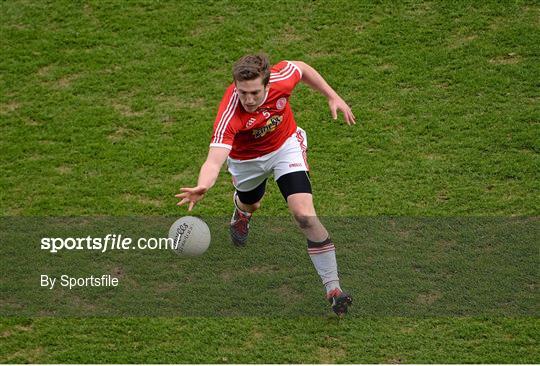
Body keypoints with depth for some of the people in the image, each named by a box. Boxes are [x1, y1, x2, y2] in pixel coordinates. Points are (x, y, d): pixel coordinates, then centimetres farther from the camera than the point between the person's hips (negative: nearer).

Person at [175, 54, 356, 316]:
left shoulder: (281, 78, -33)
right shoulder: (230, 115, -41)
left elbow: (301, 68, -8)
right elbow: (215, 159, -52)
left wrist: (333, 97, -5)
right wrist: (201, 188, -72)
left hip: (286, 146, 0)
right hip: (247, 159, 0)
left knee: (304, 214, -17)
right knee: (251, 205, 28)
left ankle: (333, 288, -9)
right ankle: (241, 207, 70)